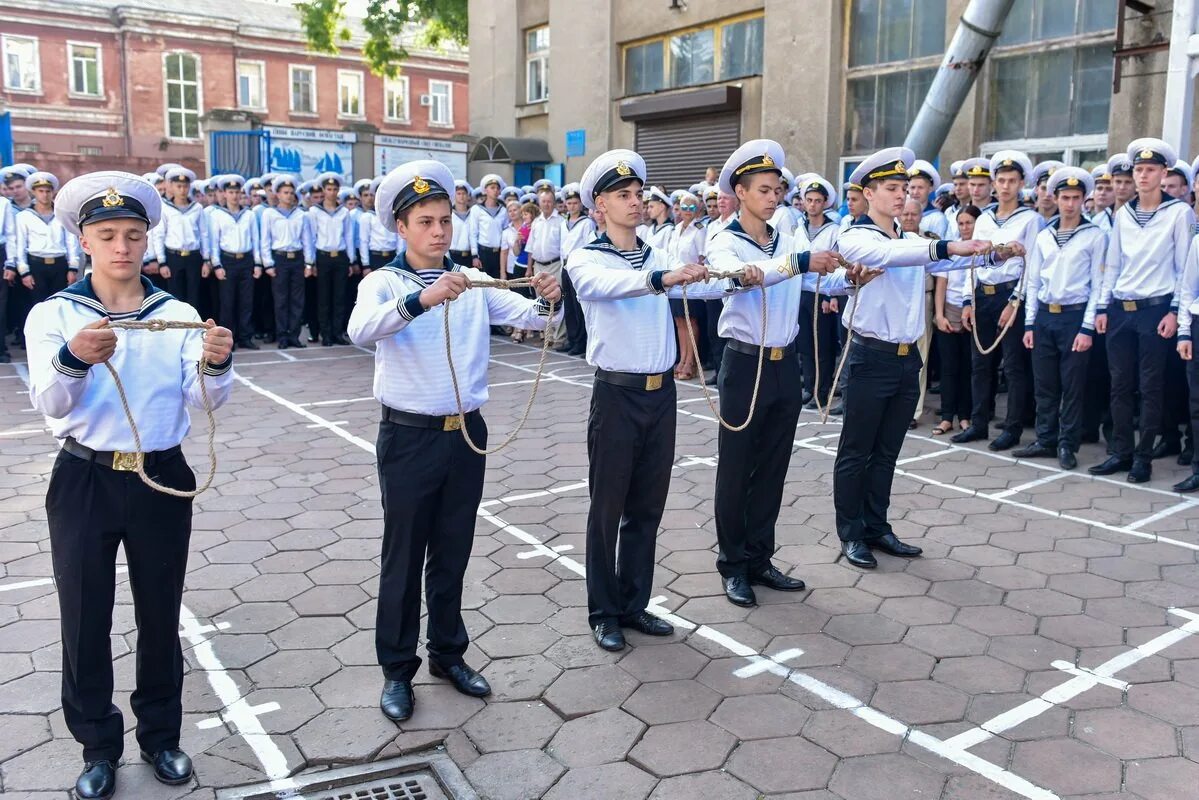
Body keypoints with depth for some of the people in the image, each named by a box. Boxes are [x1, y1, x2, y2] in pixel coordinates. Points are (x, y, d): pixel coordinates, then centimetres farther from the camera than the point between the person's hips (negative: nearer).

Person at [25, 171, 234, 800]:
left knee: (160, 613, 12)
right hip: (85, 481, -1)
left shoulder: (179, 314, 1)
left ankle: (160, 736, 31)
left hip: (161, 478, 1)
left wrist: (216, 364, -32)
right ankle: (98, 747, 28)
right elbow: (49, 403, -15)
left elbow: (205, 399, -10)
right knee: (85, 617, 8)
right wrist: (73, 360, -37)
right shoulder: (54, 314, -2)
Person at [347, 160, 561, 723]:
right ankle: (397, 669, 22)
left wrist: (547, 299, -28)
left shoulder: (473, 282, 7)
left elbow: (526, 315, -5)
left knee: (453, 552, 16)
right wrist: (422, 299, -42)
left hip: (467, 433, 4)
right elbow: (361, 330, -26)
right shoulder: (383, 282, -5)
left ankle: (448, 653, 33)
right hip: (409, 437, -4)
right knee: (404, 556, 7)